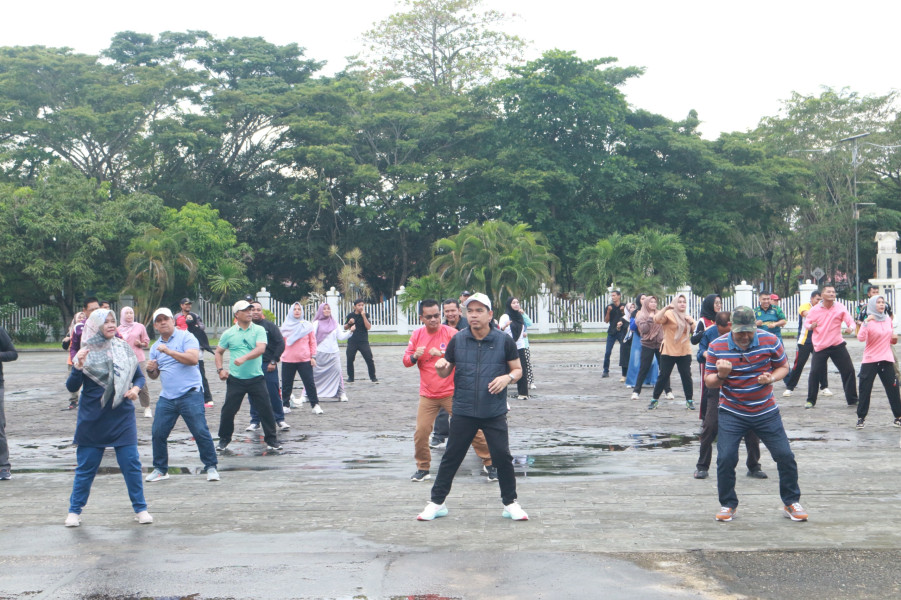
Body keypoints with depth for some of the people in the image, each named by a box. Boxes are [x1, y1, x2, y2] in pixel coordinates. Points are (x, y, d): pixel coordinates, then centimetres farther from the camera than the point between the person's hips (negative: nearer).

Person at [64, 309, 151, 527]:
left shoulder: (123, 347, 4)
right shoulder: (86, 352, -3)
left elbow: (139, 376, 11)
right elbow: (72, 387, -4)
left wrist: (135, 388, -10)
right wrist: (78, 366, -20)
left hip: (122, 417, 1)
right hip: (92, 419, -1)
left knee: (131, 463, 0)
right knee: (86, 466, 5)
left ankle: (140, 509, 11)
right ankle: (74, 511, 18)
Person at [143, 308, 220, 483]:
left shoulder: (186, 337, -2)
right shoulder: (155, 347, 17)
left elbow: (193, 359, -17)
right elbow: (154, 376, 22)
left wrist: (169, 351, -18)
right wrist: (150, 370, -2)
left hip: (190, 394, -6)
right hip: (167, 397, 6)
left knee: (200, 431, -9)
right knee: (158, 433, 4)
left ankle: (211, 467, 2)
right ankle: (160, 469, 18)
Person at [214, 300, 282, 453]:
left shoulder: (259, 330, 0)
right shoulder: (229, 333, 5)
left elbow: (261, 348, -15)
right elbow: (218, 352, 16)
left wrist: (244, 358, -27)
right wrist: (220, 369, 2)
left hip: (256, 378, -1)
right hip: (235, 379, 1)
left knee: (266, 409, -2)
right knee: (228, 410, 4)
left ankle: (271, 440, 11)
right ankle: (224, 439, 22)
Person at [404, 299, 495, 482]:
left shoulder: (450, 332, -8)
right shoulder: (417, 335, 4)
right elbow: (406, 361, 10)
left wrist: (442, 354, -27)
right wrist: (414, 356, -13)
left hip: (452, 393, -3)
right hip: (428, 395, 3)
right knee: (421, 432, -4)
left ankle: (489, 464, 14)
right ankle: (423, 469, 15)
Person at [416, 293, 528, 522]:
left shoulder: (504, 341, -2)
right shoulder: (457, 340, 3)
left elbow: (518, 369, 7)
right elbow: (445, 373, 11)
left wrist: (508, 377, -15)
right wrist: (440, 366, -12)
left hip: (494, 413, -1)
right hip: (463, 412, 1)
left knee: (502, 457, -3)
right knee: (451, 457, 6)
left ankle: (510, 503, 15)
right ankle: (436, 503, 17)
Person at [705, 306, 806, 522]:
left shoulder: (770, 341, -8)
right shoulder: (716, 347, -9)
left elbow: (783, 367, 4)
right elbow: (709, 382, -3)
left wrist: (771, 378, -18)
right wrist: (721, 375, -26)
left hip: (766, 412, 1)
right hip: (732, 413, -1)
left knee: (785, 456, -1)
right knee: (725, 458, -10)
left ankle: (791, 502, 19)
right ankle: (727, 505, 11)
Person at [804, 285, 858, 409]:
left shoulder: (840, 308, -2)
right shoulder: (815, 310, -1)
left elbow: (850, 321, -8)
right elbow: (806, 322, 9)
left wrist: (851, 328, -32)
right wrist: (811, 326, -15)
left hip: (837, 345, 1)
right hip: (820, 346, -1)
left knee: (849, 371, 0)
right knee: (814, 373, -7)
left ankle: (852, 400, 14)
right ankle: (811, 401, 8)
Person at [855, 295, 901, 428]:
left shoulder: (888, 320, 10)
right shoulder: (868, 322, -6)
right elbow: (861, 338, -23)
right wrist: (866, 322, -30)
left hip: (886, 360, 4)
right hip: (870, 361, -4)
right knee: (865, 390, -2)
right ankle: (861, 417, 8)